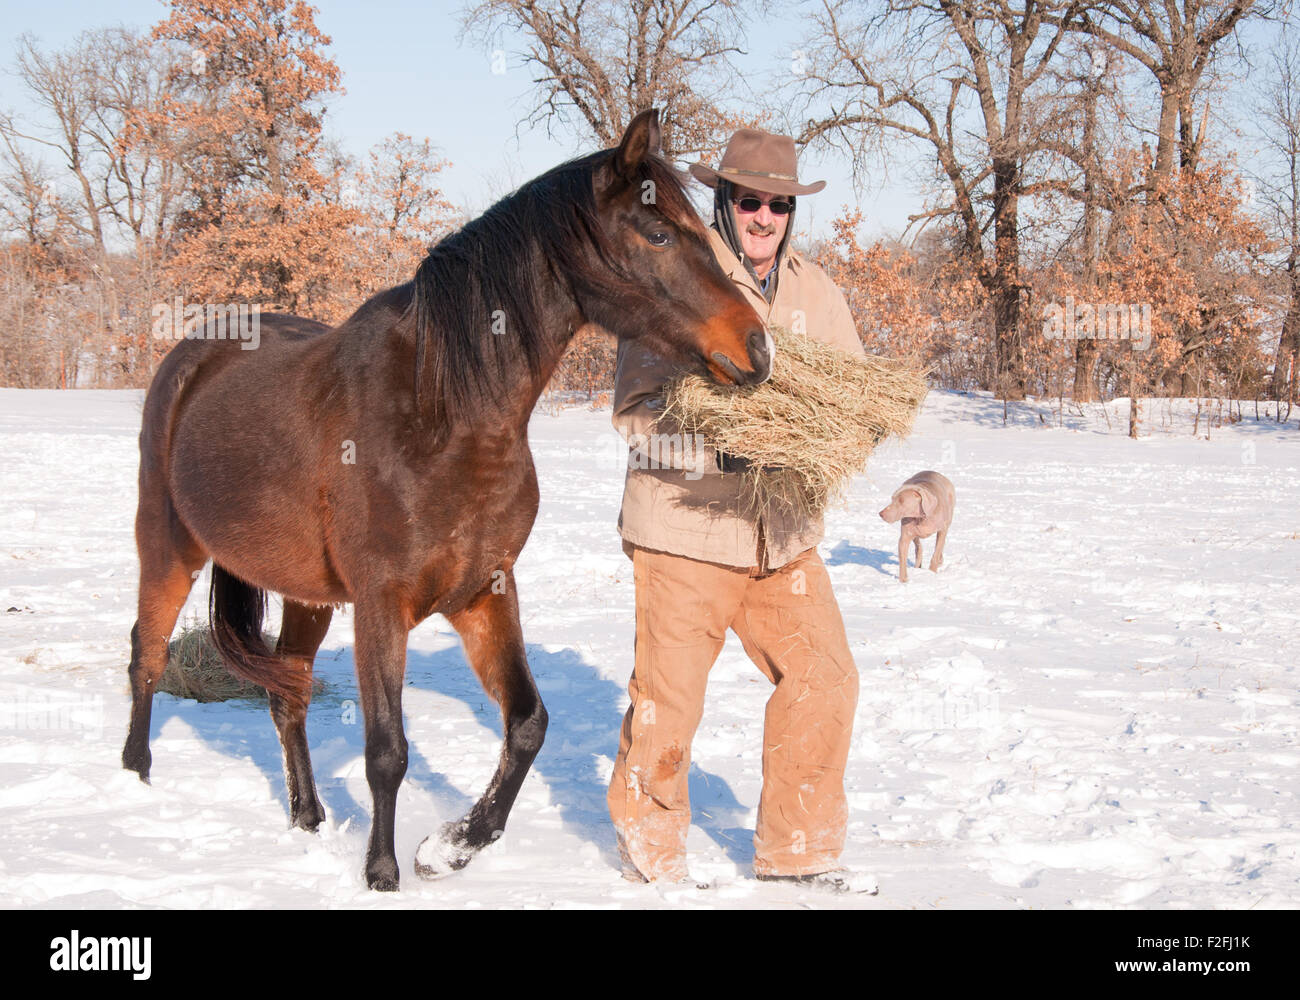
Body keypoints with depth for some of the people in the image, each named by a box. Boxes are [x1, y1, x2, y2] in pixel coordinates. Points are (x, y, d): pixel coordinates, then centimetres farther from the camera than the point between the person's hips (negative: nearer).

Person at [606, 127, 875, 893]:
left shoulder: (817, 291, 9)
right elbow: (636, 412, -12)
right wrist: (724, 447, -25)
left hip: (785, 532, 5)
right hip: (685, 526, -5)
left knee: (825, 681, 5)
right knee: (669, 697, 4)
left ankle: (797, 849, 21)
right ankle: (650, 844, 28)